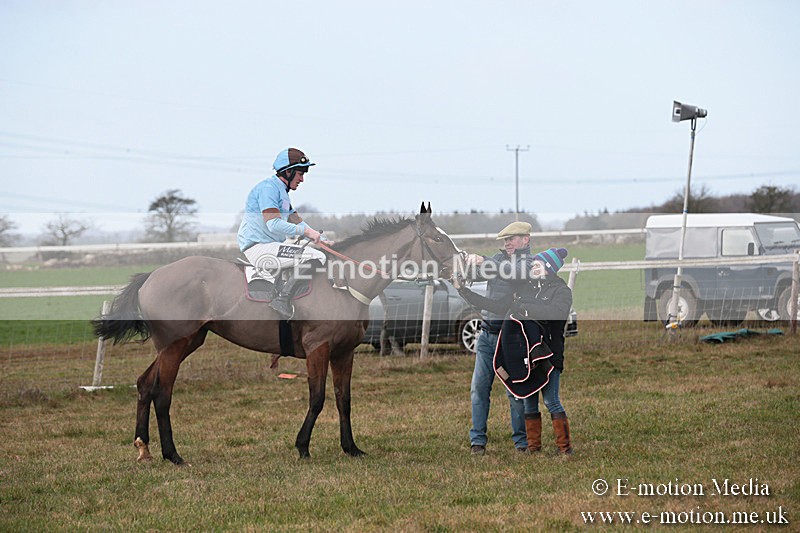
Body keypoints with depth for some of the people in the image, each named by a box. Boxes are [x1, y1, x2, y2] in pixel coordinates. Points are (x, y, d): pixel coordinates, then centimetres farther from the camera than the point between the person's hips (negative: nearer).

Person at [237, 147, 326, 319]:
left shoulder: (282, 192, 22)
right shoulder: (269, 187, -11)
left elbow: (297, 221, 21)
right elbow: (274, 224, -21)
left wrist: (319, 238, 6)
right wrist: (306, 231, -18)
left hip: (269, 246, 10)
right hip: (257, 247, -10)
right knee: (316, 257, -21)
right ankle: (282, 298, -20)